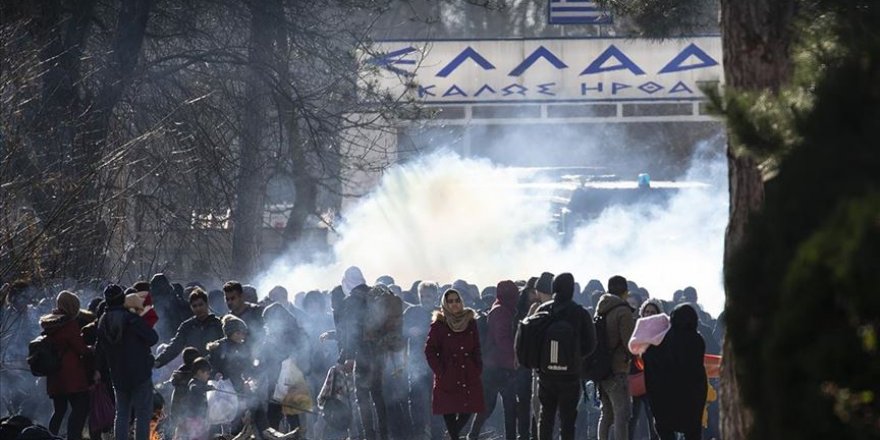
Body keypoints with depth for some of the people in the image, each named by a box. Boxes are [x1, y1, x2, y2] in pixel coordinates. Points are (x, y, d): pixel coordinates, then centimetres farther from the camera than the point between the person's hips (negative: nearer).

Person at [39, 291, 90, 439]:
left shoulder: (49, 325, 11)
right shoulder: (70, 325, -13)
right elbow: (81, 348, -11)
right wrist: (90, 351, 9)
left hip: (54, 377, 8)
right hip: (72, 375, -8)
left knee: (59, 410, 17)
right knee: (80, 409, -7)